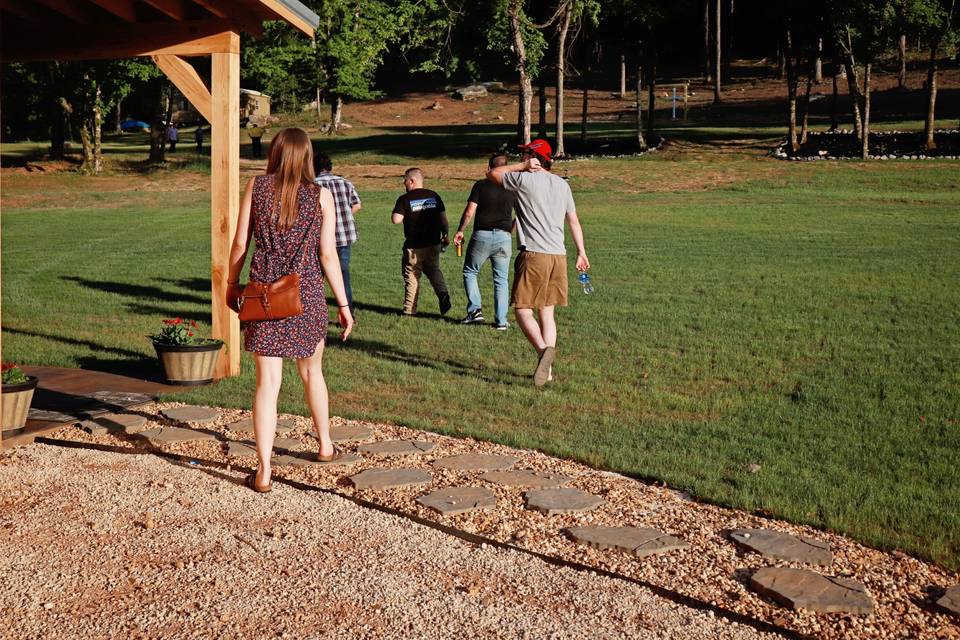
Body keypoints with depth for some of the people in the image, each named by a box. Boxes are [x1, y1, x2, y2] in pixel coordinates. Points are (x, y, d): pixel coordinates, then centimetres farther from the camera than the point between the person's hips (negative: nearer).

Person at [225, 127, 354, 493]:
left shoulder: (257, 187, 1)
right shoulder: (321, 195, 0)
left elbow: (240, 243, 2)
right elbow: (328, 255, -2)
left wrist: (232, 283, 16)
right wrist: (343, 304, 4)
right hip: (307, 292, 1)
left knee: (267, 382, 0)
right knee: (312, 372, 22)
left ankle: (263, 472, -3)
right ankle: (325, 445, 39)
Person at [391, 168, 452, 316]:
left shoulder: (405, 199, -10)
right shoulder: (434, 196, 5)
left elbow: (396, 220, -17)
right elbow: (442, 217, 7)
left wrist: (405, 214, 3)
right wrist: (445, 235, 16)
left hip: (414, 246, -4)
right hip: (433, 243, 4)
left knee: (412, 276, 6)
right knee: (433, 270, 20)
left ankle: (410, 309, 9)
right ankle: (442, 293, -6)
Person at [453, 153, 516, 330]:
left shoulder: (480, 185, -4)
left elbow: (469, 212, -8)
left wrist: (460, 231, 4)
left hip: (482, 234, -2)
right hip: (503, 237, 2)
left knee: (470, 272, 16)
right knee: (501, 280, 9)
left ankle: (475, 309, 3)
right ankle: (501, 321, 5)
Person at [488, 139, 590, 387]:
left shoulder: (524, 179, -5)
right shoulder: (563, 185, 14)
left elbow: (493, 173, 10)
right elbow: (574, 221, 18)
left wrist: (522, 166, 11)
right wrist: (581, 252, 23)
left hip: (534, 255, -6)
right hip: (558, 256, 6)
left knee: (522, 309, -1)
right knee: (547, 312, 11)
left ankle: (543, 349, -24)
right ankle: (547, 370, 8)